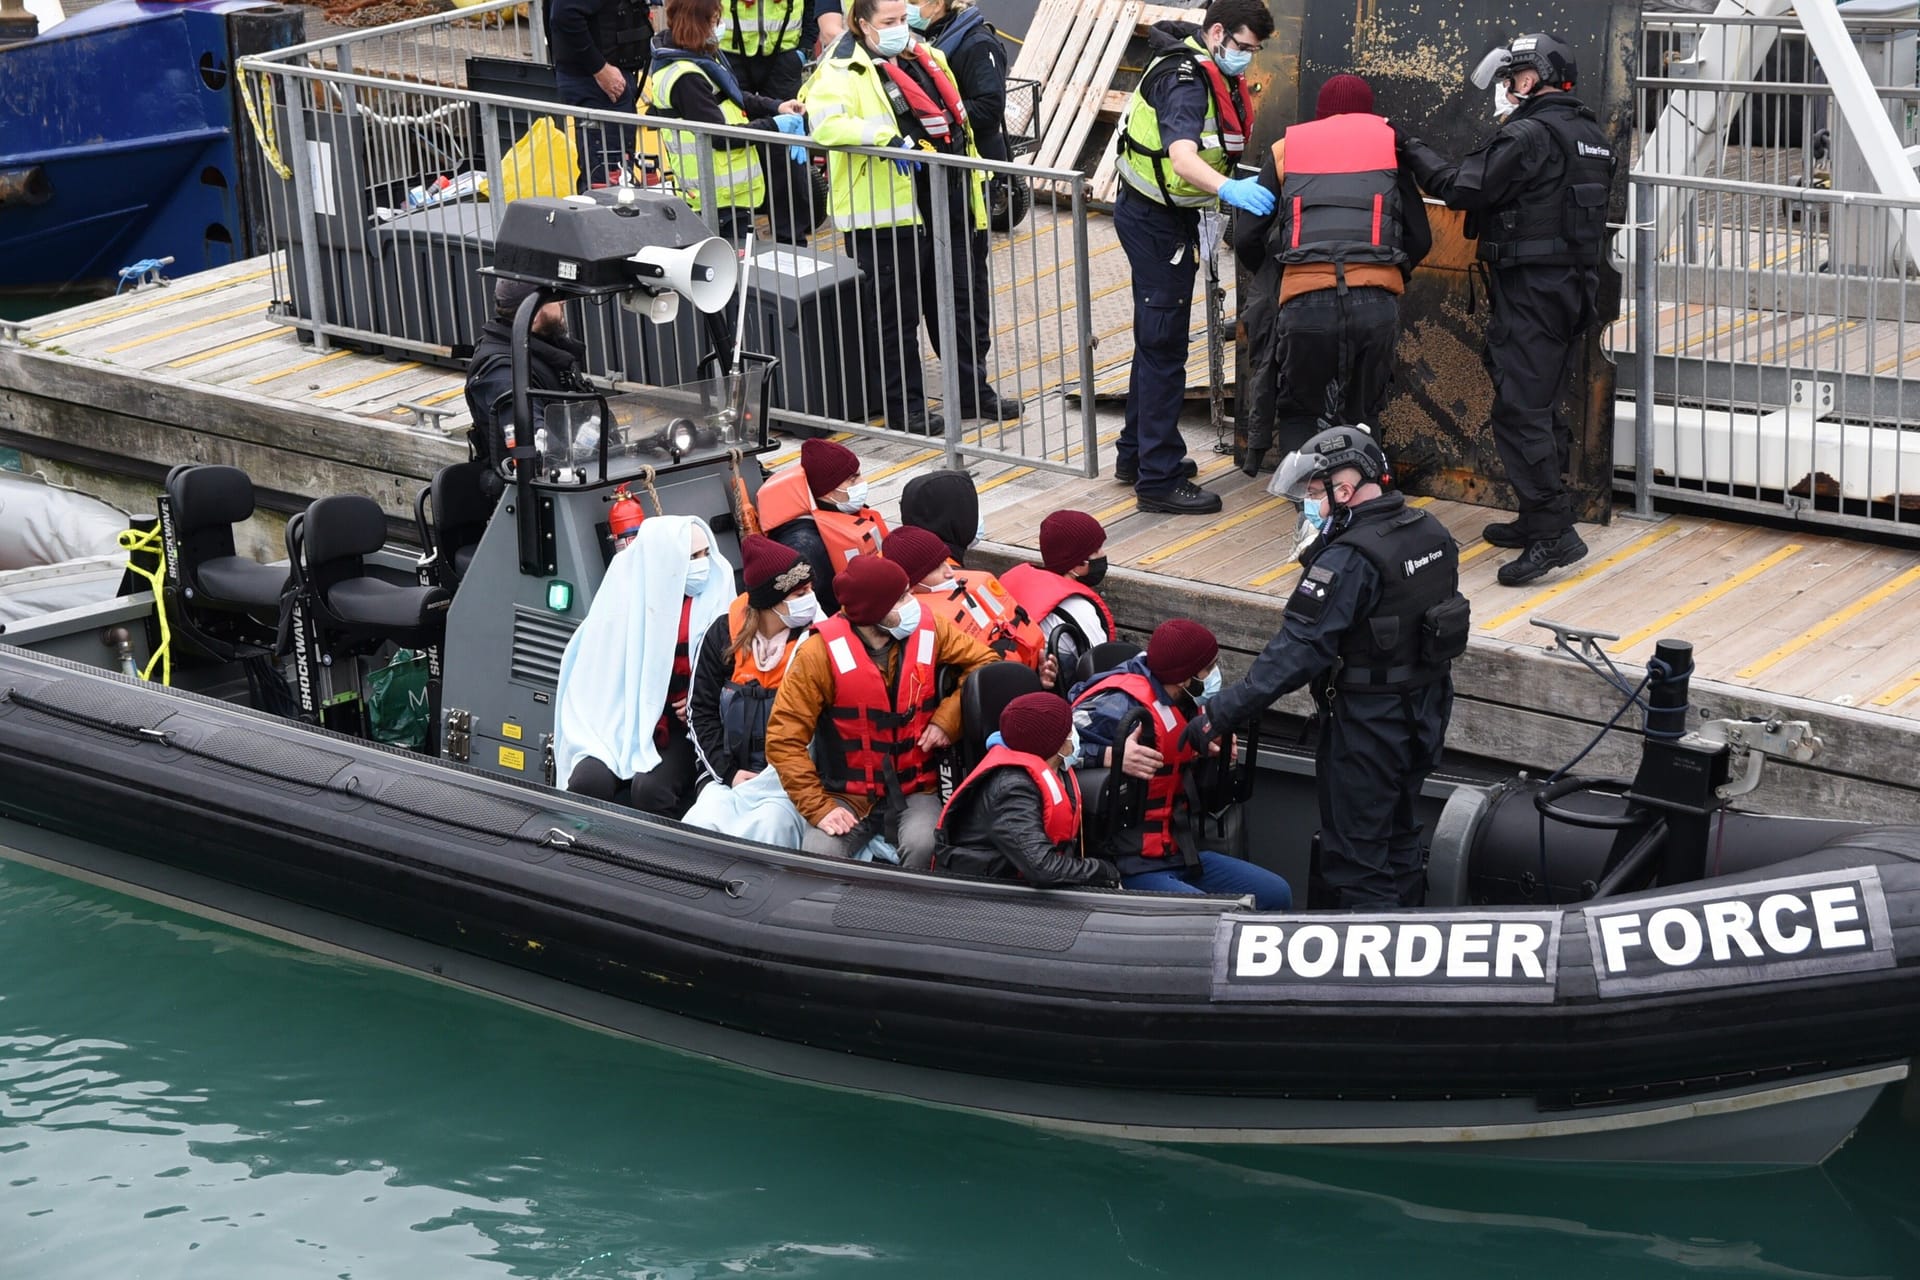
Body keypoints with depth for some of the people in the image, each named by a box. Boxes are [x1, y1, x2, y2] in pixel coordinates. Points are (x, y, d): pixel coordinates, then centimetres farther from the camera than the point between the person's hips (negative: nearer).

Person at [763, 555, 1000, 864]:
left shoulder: (928, 632, -4)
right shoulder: (821, 654, -13)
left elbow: (984, 663, 8)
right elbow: (784, 739, -12)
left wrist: (947, 719, -8)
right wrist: (818, 807, -19)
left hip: (914, 793, 2)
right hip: (847, 796, -2)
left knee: (924, 846, -30)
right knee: (819, 856, -31)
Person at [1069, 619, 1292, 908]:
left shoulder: (1184, 703, 9)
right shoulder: (1120, 707, -21)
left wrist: (1206, 749, 8)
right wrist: (1110, 756, -36)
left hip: (1177, 853, 10)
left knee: (1276, 894, 8)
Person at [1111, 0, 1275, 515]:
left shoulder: (1213, 72, 7)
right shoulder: (1184, 81, -25)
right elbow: (1183, 159, -41)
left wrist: (1244, 181, 4)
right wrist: (1228, 189, -57)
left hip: (1170, 216, 10)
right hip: (1153, 218, -10)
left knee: (1157, 338, 19)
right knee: (1163, 345, -8)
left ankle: (1137, 454, 32)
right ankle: (1159, 479, -5)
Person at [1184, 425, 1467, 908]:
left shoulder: (1349, 559, -24)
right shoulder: (1432, 532, 2)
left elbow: (1297, 650, -29)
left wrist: (1220, 713, -28)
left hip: (1368, 722, -9)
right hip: (1426, 713, 9)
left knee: (1356, 854, 3)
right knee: (1399, 836, 23)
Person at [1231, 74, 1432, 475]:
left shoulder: (1286, 149, 18)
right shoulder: (1388, 144, 19)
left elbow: (1247, 237, 14)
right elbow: (1420, 238, 16)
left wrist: (1267, 277, 35)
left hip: (1304, 302, 0)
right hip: (1375, 302, 0)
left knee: (1299, 415, 17)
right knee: (1361, 418, 18)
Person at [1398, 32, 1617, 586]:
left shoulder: (1530, 135, -15)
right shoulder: (1592, 136, 14)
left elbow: (1464, 188, -15)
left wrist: (1415, 151, -3)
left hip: (1530, 291, -10)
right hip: (1576, 287, 10)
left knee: (1520, 410, -10)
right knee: (1546, 405, 17)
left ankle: (1553, 531, -15)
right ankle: (1539, 519, 24)